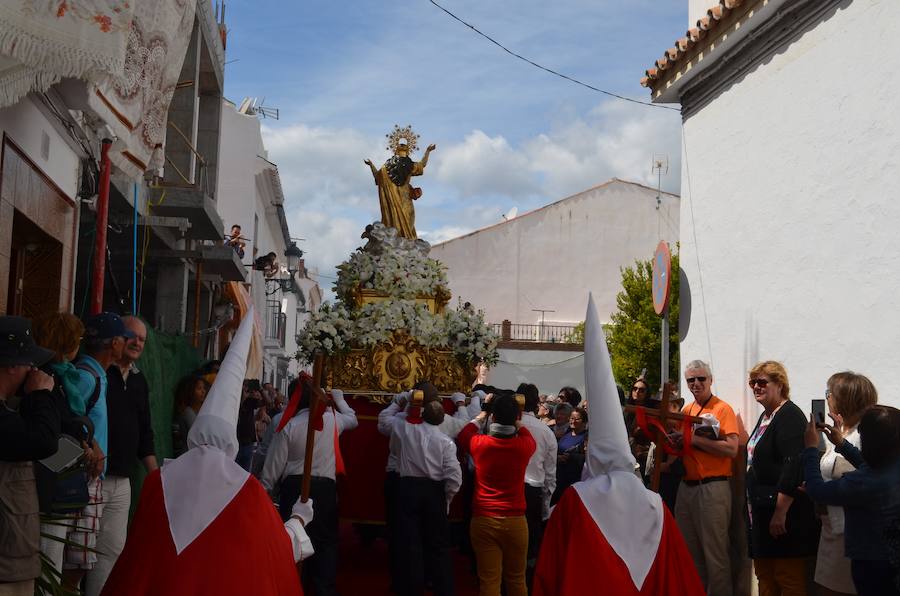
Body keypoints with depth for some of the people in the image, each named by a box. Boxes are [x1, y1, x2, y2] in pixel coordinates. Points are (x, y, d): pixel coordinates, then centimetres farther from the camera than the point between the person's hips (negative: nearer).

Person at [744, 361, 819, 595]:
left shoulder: (790, 416, -15)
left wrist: (780, 512, -26)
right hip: (761, 510, 10)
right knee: (764, 576, 15)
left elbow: (793, 466, -24)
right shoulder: (765, 416, 15)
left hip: (783, 513, -10)